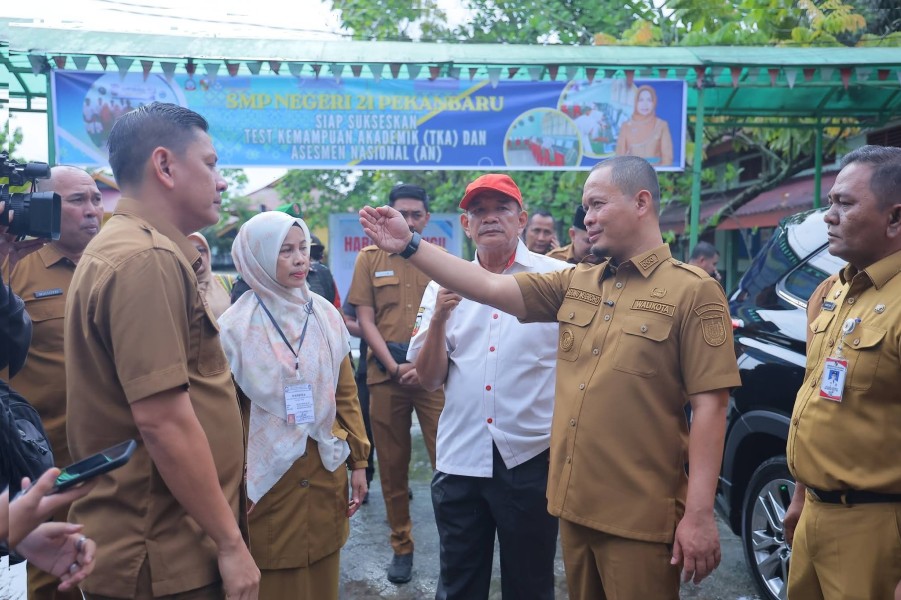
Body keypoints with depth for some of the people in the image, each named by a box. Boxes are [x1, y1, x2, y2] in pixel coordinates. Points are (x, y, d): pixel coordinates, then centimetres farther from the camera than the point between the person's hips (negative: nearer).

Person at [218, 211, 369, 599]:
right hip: (267, 474, -3)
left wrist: (358, 461, 8)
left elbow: (346, 395, 8)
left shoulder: (326, 315, 3)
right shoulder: (235, 326, -8)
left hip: (326, 468, 4)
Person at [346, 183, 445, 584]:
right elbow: (365, 320, 2)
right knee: (392, 464, 8)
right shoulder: (369, 259, 7)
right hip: (386, 375, 1)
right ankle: (401, 546, 22)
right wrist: (395, 367, -9)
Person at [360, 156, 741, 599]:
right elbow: (490, 287, 2)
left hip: (640, 517, -5)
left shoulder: (693, 291, -9)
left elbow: (709, 405, -12)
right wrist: (409, 246, -5)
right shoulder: (574, 283, 9)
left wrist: (699, 514, -15)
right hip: (574, 504, 6)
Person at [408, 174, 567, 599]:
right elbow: (429, 379, 3)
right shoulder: (443, 286, 6)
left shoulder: (560, 279, -4)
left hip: (531, 458, -3)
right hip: (459, 458, 3)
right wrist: (438, 320, -13)